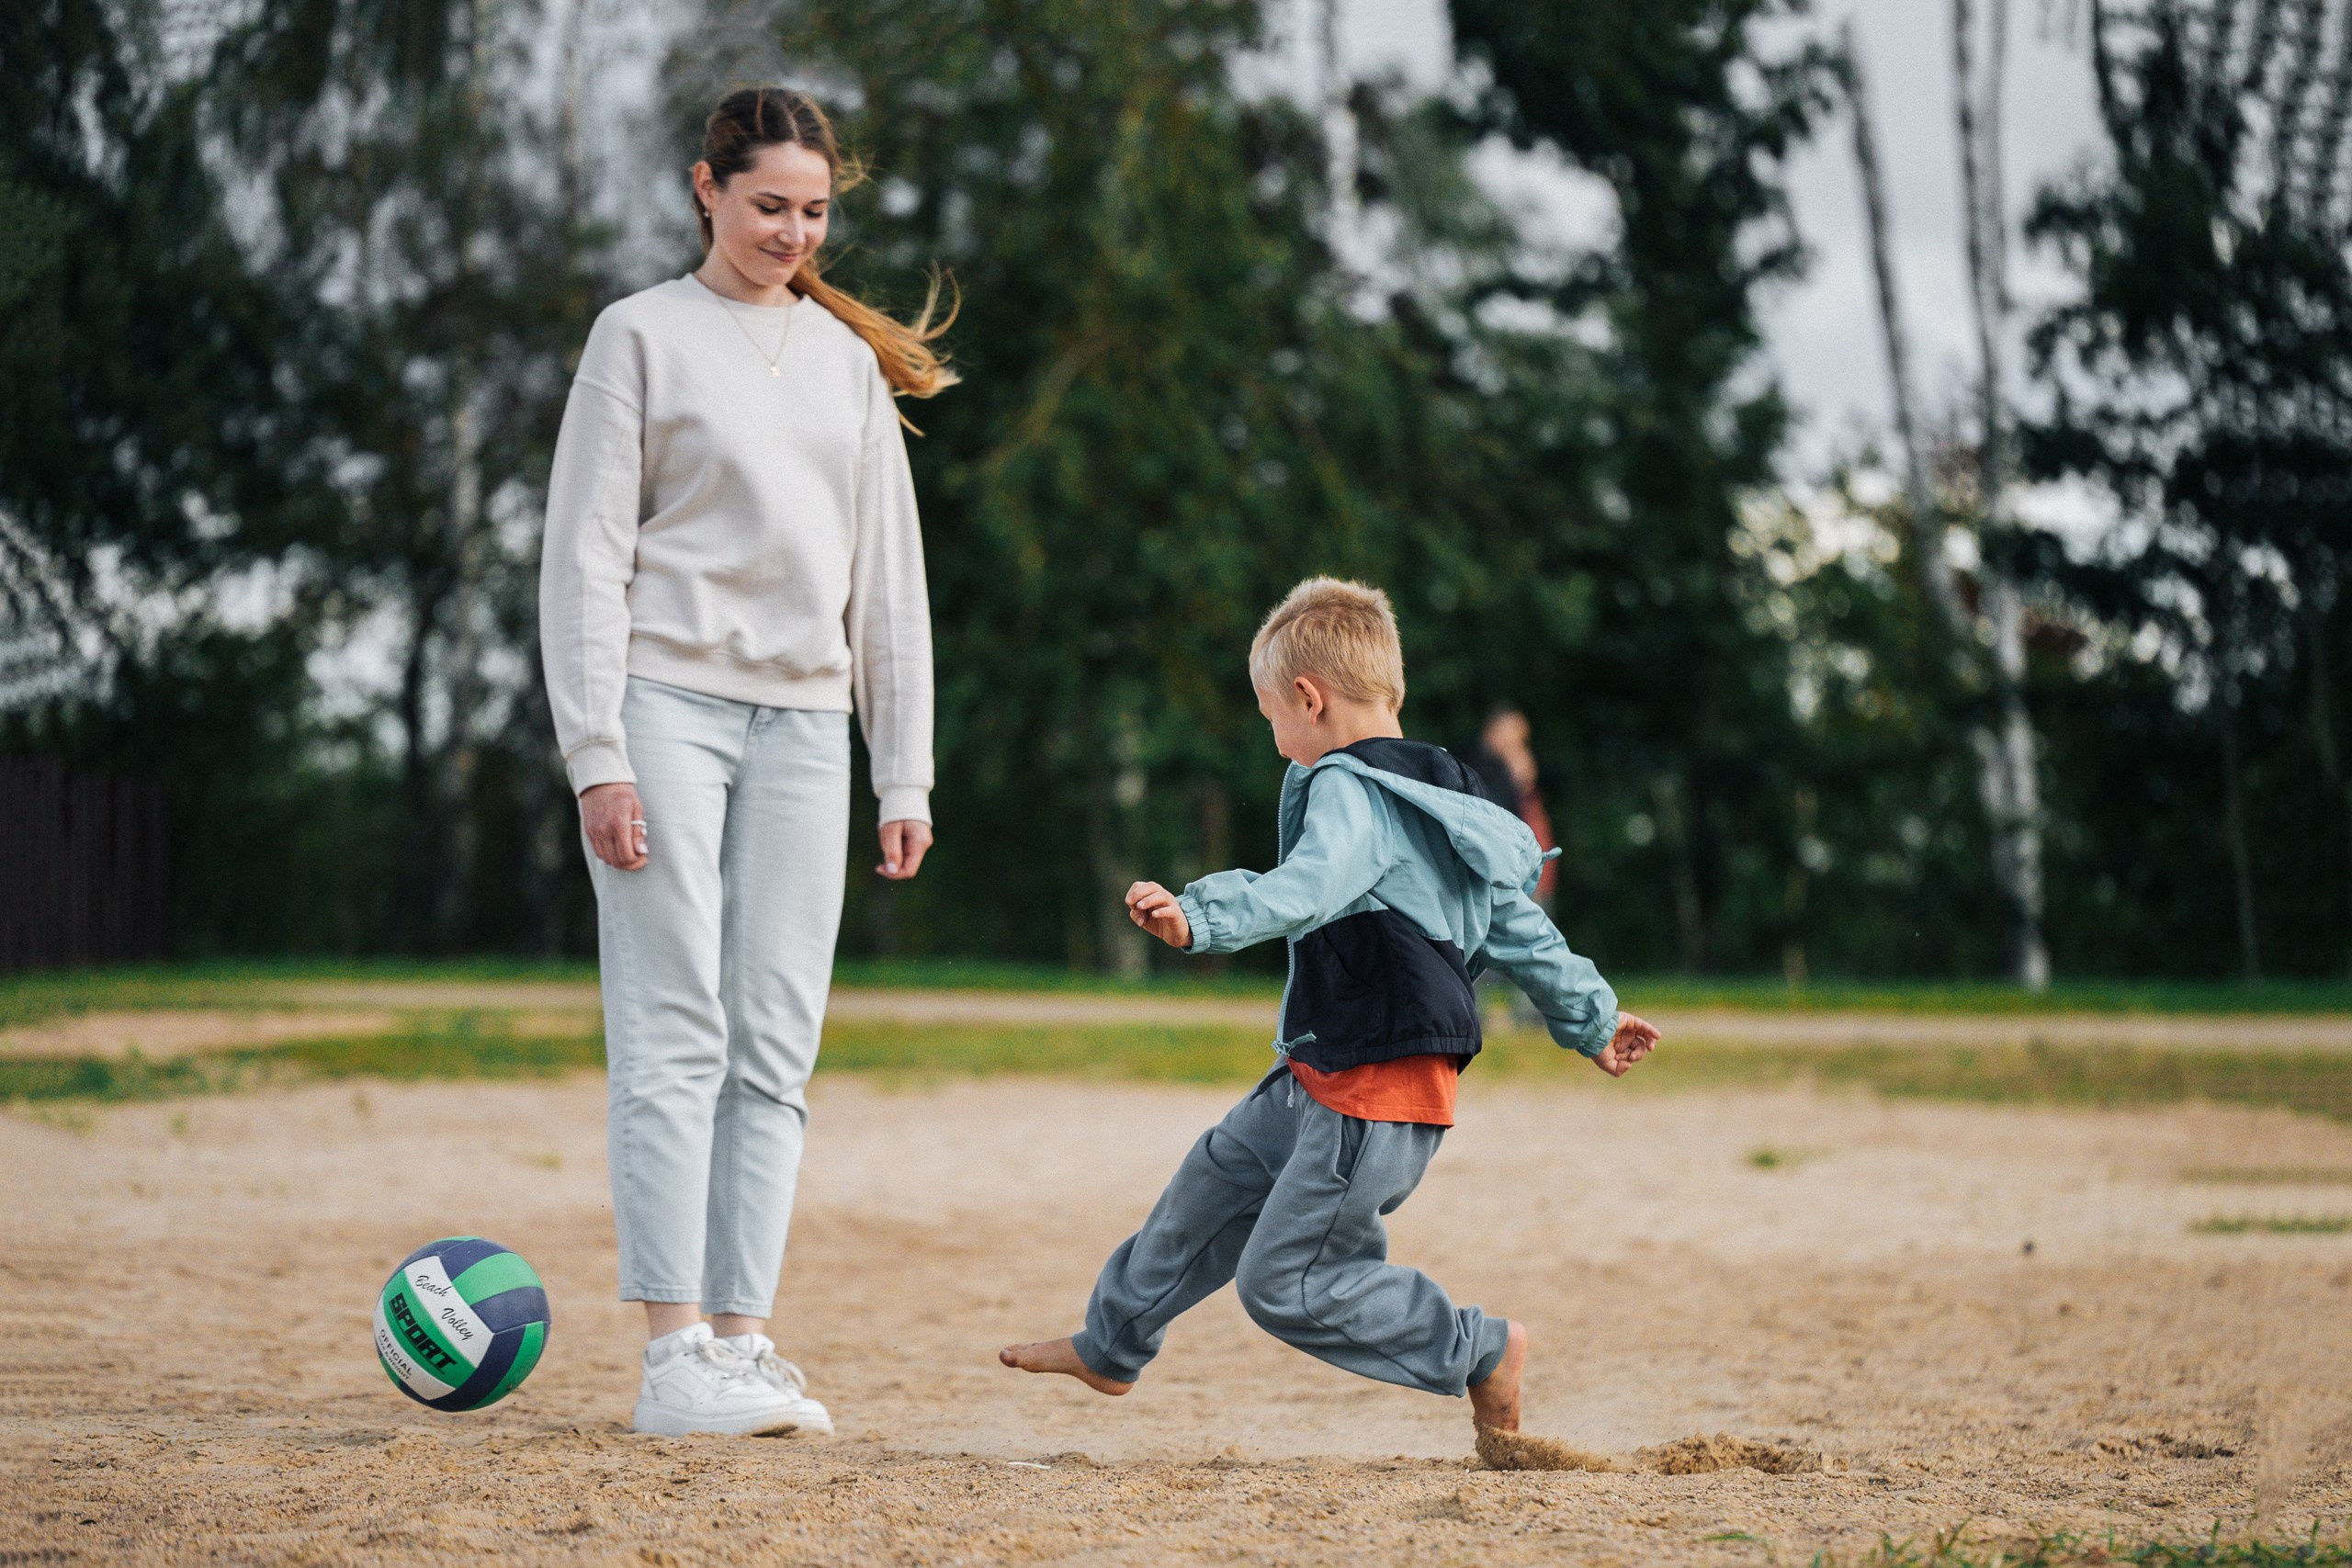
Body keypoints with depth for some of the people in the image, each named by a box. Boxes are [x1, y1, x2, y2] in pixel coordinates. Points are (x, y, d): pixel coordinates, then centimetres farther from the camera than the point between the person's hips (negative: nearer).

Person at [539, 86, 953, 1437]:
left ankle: (744, 1338, 2)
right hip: (667, 699, -4)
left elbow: (889, 577, 18)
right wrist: (597, 754, -12)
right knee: (676, 1033, -9)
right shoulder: (644, 336, 3)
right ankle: (674, 1357, -11)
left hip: (803, 719, 5)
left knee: (777, 1048, 0)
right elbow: (586, 554, -2)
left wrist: (906, 774, 11)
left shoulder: (850, 360, 17)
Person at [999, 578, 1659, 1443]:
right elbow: (1521, 930, 18)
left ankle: (1481, 1351, 5)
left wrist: (1199, 918, -52)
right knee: (1215, 1181, 22)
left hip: (1376, 1097, -11)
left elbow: (1307, 889, -38)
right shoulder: (1441, 799, 13)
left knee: (1282, 1281, -5)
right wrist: (1590, 1021, 27)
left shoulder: (1349, 793, -17)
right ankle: (1112, 1344, 39)